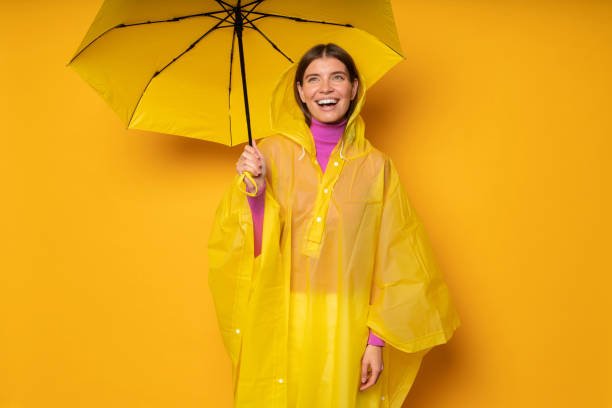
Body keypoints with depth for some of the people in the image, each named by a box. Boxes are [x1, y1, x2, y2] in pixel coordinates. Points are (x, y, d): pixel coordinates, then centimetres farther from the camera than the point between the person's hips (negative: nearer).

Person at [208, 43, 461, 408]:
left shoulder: (375, 166, 2)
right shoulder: (272, 153, 1)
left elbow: (390, 264, 1)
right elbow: (254, 250, -2)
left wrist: (377, 340, -5)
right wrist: (254, 193, -17)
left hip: (348, 331, 1)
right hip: (281, 327, 0)